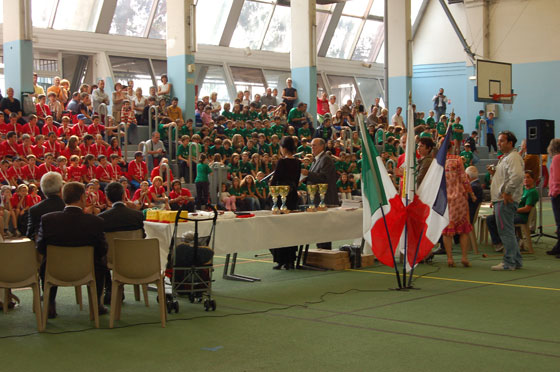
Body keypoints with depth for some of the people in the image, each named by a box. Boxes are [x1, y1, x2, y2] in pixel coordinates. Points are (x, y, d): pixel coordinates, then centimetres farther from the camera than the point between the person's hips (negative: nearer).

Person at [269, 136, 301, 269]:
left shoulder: (282, 162, -14)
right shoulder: (297, 162, 6)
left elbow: (274, 180, -12)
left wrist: (272, 183, 8)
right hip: (293, 196, 6)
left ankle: (281, 261, 1)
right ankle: (290, 260, 12)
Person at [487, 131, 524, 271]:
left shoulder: (513, 157, -13)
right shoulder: (505, 157, 21)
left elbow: (517, 176, -28)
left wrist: (507, 192, -23)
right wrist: (494, 173, 12)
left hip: (506, 200, -11)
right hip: (500, 200, 11)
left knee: (505, 231, -8)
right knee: (508, 231, 15)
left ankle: (509, 263, -3)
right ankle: (516, 260, 21)